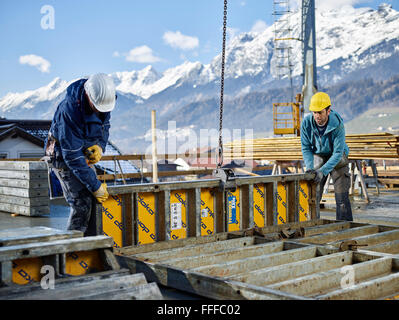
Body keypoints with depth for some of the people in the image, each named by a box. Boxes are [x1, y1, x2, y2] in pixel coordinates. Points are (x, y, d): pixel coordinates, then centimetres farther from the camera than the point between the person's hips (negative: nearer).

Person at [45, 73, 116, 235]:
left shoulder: (103, 99, -12)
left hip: (85, 156, 7)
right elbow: (72, 155, -31)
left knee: (93, 202, 2)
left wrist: (100, 145, -13)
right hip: (64, 157, -7)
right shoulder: (69, 110, -33)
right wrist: (95, 186, -29)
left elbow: (105, 124, 9)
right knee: (82, 203, -16)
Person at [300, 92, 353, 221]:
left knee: (341, 195, -6)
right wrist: (309, 167, -26)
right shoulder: (306, 123, -20)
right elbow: (306, 148, -11)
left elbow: (338, 153, -28)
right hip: (318, 156, 2)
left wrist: (323, 171, -38)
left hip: (337, 158, -2)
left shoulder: (337, 125, -28)